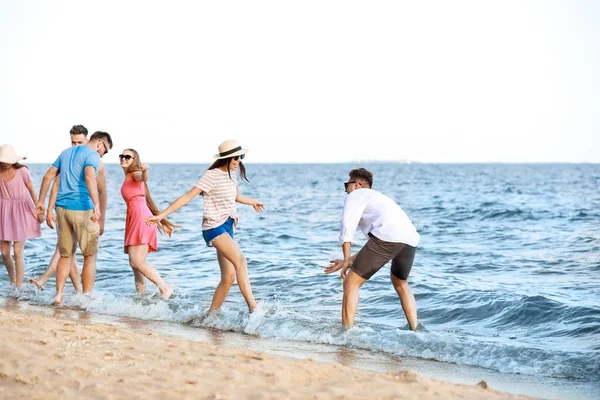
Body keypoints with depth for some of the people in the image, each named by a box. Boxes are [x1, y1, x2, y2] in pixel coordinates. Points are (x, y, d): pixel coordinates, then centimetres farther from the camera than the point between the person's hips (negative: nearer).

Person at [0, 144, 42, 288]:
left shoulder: (22, 171, -13)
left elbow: (32, 190, -2)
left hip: (20, 212, -3)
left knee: (18, 253, -6)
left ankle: (18, 287, 2)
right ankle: (12, 280, 33)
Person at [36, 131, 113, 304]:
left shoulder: (67, 152, 17)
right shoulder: (92, 155, -6)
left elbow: (48, 176, 19)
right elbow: (90, 178, -26)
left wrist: (41, 201, 25)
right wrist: (97, 205, -36)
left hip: (62, 208, 7)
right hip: (81, 209, -7)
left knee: (65, 255, 15)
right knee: (90, 256, 4)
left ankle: (59, 295, 11)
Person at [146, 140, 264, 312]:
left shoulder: (231, 175, 13)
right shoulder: (212, 176, -11)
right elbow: (188, 196, -12)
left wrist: (252, 202, 55)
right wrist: (162, 215, -15)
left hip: (227, 227, 9)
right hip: (214, 227, -9)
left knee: (229, 277, 3)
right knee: (240, 261, -28)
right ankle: (253, 308, -35)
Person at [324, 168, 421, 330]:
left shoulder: (355, 195, 17)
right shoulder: (379, 198, 41)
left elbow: (347, 226, -1)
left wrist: (347, 260, 2)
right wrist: (350, 261, 38)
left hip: (387, 236, -8)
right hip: (411, 238, 8)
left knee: (351, 283, 2)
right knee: (400, 283, 33)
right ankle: (415, 329, 26)